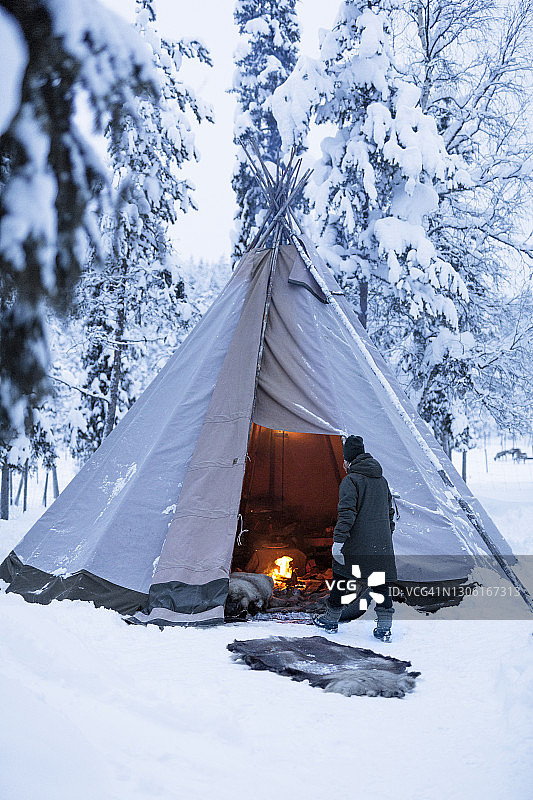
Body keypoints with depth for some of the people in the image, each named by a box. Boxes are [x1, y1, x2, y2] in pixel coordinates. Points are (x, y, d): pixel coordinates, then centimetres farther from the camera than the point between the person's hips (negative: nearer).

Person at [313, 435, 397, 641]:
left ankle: (331, 620, 20)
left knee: (341, 577, 8)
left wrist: (338, 540, -20)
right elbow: (390, 512, 21)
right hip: (382, 544, 6)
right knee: (381, 582, 8)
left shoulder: (350, 480, -8)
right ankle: (384, 627, 6)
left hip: (357, 543, -6)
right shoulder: (382, 480, 14)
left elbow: (347, 513, -18)